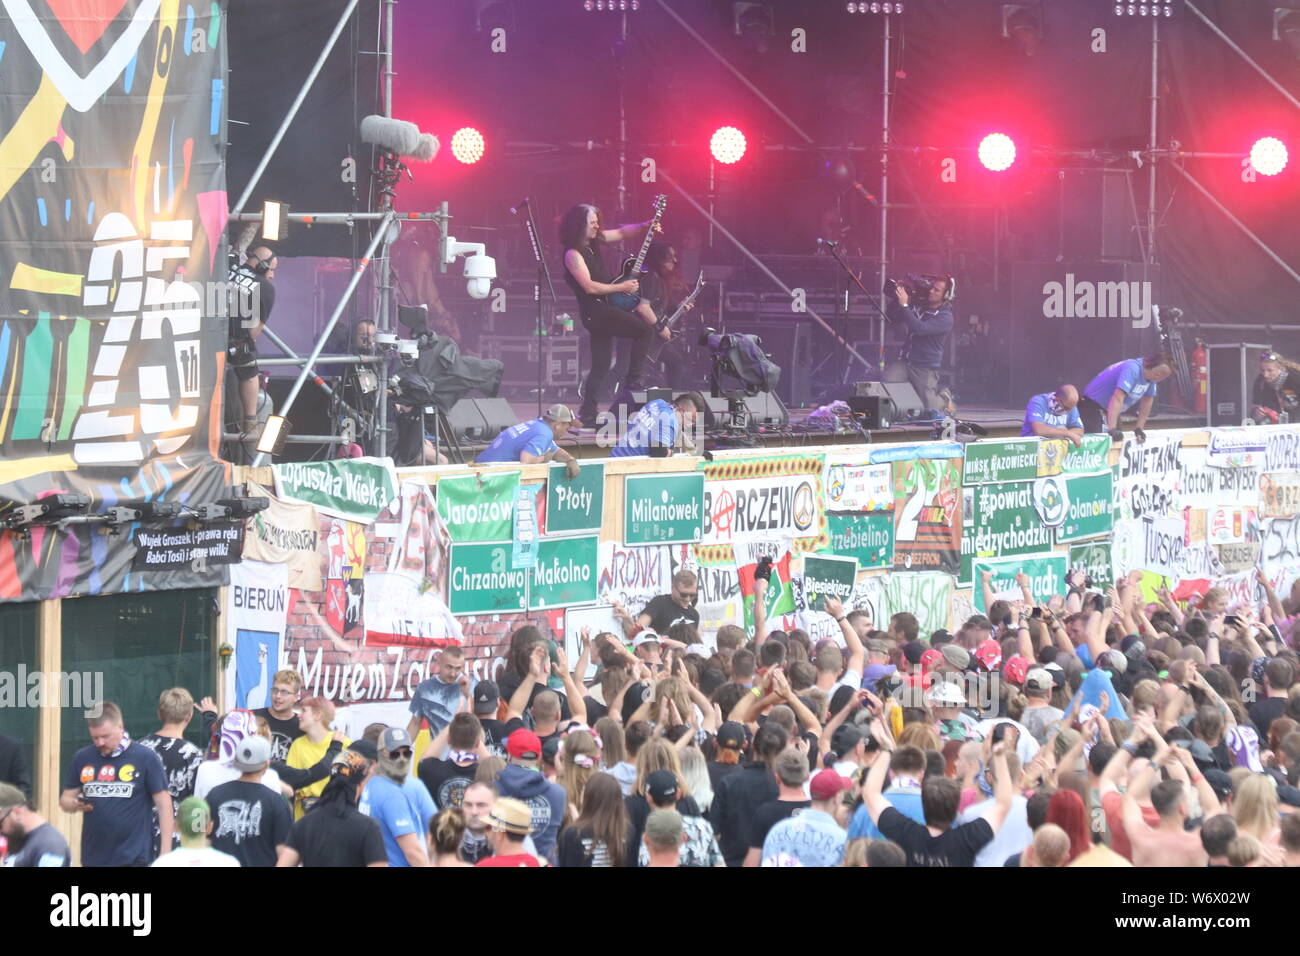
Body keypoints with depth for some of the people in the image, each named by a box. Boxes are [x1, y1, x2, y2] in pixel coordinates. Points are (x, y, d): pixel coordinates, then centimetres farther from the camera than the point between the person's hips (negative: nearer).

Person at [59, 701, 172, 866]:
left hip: (133, 858, -4)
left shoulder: (145, 758, -6)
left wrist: (166, 852, -8)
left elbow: (164, 805, -4)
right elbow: (65, 800, 13)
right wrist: (75, 805, -12)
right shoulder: (82, 758, 5)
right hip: (93, 857, 4)